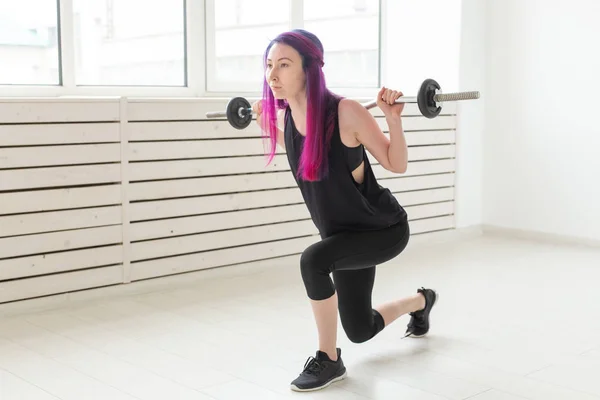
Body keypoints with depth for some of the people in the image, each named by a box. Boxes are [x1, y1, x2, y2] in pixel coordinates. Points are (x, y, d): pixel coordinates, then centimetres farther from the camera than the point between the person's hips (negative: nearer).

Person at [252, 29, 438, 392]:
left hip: (384, 228, -7)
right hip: (347, 232, 7)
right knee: (360, 331, 19)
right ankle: (422, 301, 52)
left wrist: (393, 118, -30)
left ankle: (329, 360, -10)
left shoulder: (346, 112, -28)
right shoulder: (284, 117, -10)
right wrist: (267, 124, 7)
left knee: (313, 260, -34)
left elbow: (397, 165, -17)